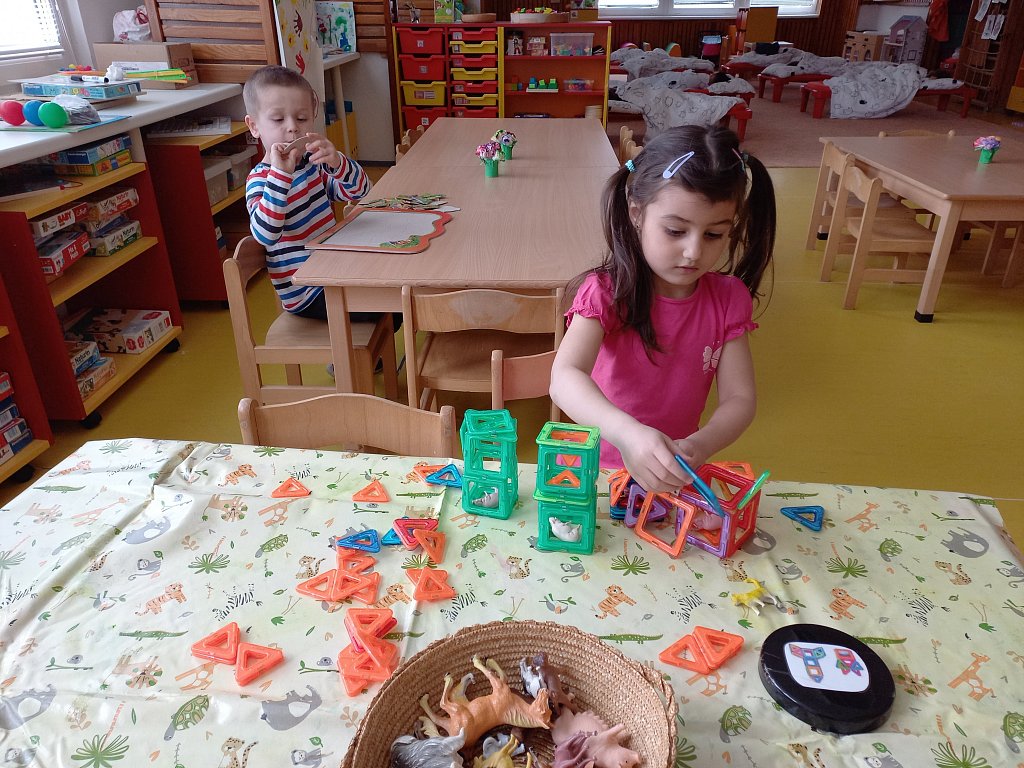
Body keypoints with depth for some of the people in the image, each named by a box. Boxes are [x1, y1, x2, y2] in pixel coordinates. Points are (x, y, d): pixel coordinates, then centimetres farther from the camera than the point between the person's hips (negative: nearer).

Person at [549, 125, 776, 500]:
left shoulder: (728, 299, -3)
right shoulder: (607, 291, -15)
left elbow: (739, 398, -7)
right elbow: (564, 377, -30)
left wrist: (698, 447, -29)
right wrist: (626, 433, -49)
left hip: (675, 473, 5)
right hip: (595, 466, -4)